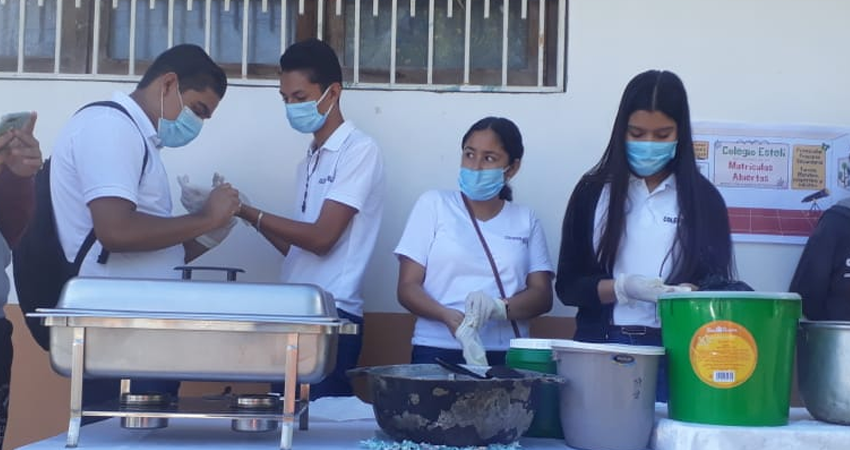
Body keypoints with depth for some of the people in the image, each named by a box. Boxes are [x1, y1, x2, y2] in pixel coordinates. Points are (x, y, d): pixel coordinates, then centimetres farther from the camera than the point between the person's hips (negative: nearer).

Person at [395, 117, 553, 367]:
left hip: (506, 355, 1)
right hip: (437, 351, -1)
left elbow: (542, 295, 6)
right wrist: (449, 316, -16)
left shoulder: (526, 220, 12)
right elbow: (408, 287, 3)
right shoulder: (434, 205, 8)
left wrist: (499, 307, -15)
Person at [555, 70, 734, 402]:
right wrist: (623, 288, -14)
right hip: (602, 347, 1)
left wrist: (685, 295, -18)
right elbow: (568, 284, 2)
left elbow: (717, 284, 4)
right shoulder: (593, 191, 4)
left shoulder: (703, 198, 3)